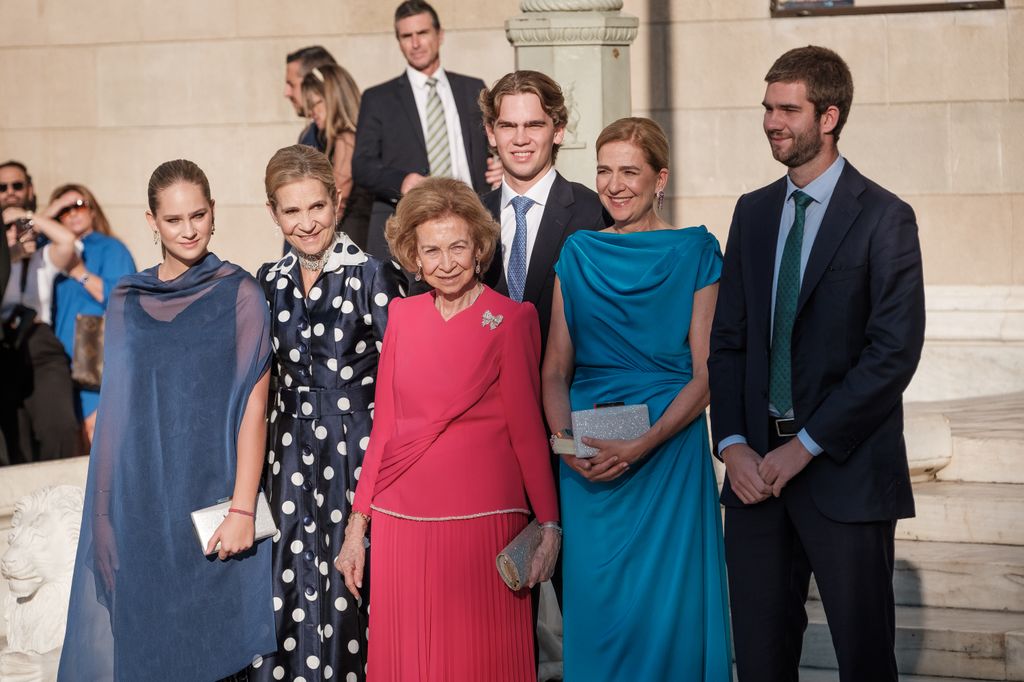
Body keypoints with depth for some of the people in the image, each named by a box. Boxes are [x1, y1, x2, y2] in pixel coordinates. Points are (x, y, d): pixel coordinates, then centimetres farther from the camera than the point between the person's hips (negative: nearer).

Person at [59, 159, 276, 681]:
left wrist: (243, 509, -15)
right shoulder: (127, 301, 8)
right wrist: (108, 513, 7)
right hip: (139, 500, 3)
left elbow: (253, 404, -8)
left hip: (210, 494, -3)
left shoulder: (238, 295, -4)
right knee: (141, 640, 5)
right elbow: (118, 404, 12)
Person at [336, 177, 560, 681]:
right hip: (400, 522, 4)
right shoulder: (403, 316, 9)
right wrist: (357, 525, 8)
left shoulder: (512, 320, -2)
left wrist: (548, 524, -8)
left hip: (483, 521, -4)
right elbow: (384, 426, 11)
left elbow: (527, 427, -2)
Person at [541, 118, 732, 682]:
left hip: (668, 452, -3)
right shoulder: (578, 255, 9)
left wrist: (640, 446, -17)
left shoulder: (695, 254, -2)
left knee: (666, 607, 0)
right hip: (586, 460, 3)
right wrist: (565, 439, -9)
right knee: (593, 604, 7)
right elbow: (555, 369, 9)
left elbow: (705, 376, -6)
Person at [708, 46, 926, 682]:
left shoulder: (885, 218, -5)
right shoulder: (753, 212, 12)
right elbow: (728, 340, 11)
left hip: (845, 473, -5)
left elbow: (895, 351, -12)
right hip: (756, 468, 5)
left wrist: (806, 445, -14)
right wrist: (733, 444, -3)